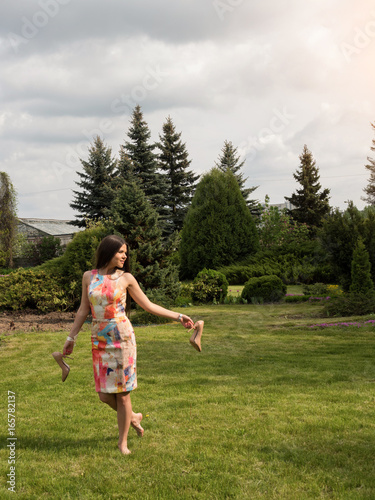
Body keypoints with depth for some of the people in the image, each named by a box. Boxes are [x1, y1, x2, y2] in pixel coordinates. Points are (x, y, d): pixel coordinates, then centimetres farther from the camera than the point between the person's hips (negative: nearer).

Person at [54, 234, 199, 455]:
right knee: (105, 395, 4)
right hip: (100, 341, 2)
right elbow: (83, 310, 12)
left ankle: (123, 441, 18)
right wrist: (71, 338, 13)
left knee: (122, 393, 0)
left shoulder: (126, 278, 0)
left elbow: (148, 305, 6)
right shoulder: (89, 276, 6)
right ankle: (133, 417, 33)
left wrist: (178, 316, 2)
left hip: (123, 338, -2)